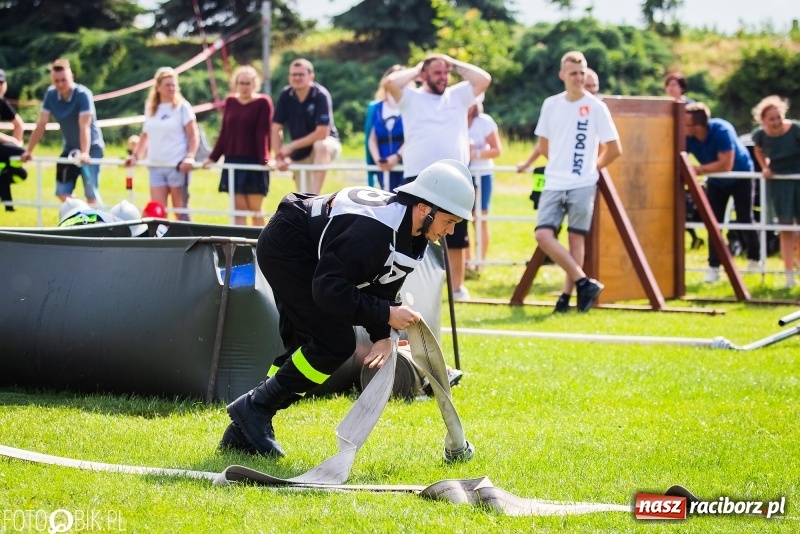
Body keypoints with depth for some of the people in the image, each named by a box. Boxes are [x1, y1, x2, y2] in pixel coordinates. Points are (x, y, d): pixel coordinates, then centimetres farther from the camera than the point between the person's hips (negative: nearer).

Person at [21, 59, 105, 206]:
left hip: (91, 147, -6)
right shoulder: (50, 94, -7)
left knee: (91, 194, -12)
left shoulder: (83, 94, -23)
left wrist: (85, 153, -42)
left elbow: (84, 126, -31)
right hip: (69, 148, 6)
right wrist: (29, 151, -3)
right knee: (62, 193, 5)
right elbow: (41, 124, -2)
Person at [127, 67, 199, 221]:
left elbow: (194, 136, -4)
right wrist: (135, 155, 13)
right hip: (156, 166, 4)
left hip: (178, 166, -4)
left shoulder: (182, 107, 0)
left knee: (180, 211, -1)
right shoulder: (150, 108, 14)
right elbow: (146, 135, 23)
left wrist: (190, 157, -17)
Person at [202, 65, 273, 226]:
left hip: (254, 162, -4)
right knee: (238, 208, -1)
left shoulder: (263, 102, -3)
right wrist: (213, 157, 10)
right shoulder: (231, 102, 10)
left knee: (255, 209, 0)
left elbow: (263, 133, -10)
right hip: (233, 160, 4)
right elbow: (224, 133, 14)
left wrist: (264, 159, -18)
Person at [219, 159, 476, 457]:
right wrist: (386, 315, -29)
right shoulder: (373, 230, -34)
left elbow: (381, 288, 0)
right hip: (284, 247, -10)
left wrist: (382, 336, -15)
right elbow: (329, 289, -33)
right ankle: (253, 408, -5)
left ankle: (242, 432, 16)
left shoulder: (413, 238, -5)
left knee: (305, 346, 12)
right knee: (335, 344, -14)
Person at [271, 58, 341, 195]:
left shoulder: (321, 95, -21)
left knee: (321, 146, -39)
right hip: (300, 154, 5)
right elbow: (276, 129, -4)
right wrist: (279, 157, -14)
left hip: (327, 144, -5)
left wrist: (291, 146, -21)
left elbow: (322, 133, -25)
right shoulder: (285, 96, -9)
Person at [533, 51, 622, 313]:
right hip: (554, 183, 3)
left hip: (582, 185, -3)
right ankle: (584, 283, -6)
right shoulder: (551, 104, 6)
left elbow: (614, 149, -1)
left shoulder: (596, 107, -4)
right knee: (543, 234, -10)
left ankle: (567, 295, 7)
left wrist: (592, 167, 7)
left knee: (576, 238, 0)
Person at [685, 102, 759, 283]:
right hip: (716, 181, 4)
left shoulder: (722, 131, -39)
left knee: (745, 220, 5)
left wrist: (698, 170, -44)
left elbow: (726, 165, -43)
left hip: (740, 177, -4)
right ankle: (713, 267, -2)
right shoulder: (687, 137, -25)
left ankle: (754, 260, 25)